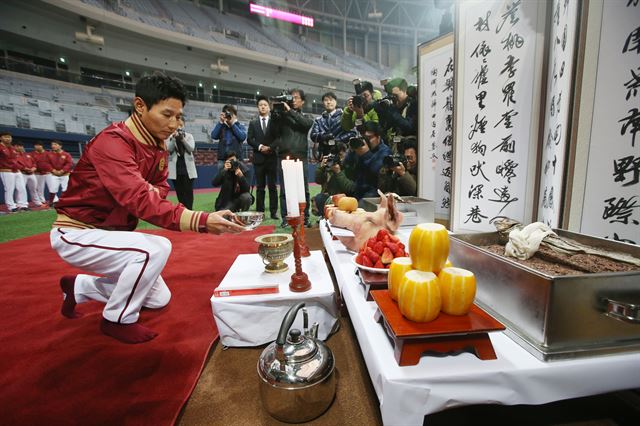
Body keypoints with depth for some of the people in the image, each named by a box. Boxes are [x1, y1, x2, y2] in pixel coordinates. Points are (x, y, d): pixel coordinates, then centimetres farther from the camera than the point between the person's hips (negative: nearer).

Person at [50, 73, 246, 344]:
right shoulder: (112, 142, -27)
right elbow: (140, 199, -40)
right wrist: (202, 221, -53)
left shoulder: (158, 146, -1)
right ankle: (118, 320, -7)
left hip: (113, 232, 8)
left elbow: (160, 187, 7)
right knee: (156, 249, -33)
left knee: (159, 299, 8)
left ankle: (79, 287, 26)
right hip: (76, 233, -7)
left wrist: (152, 193, -19)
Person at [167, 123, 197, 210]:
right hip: (175, 168, 1)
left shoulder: (189, 136, 5)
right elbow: (169, 149, -7)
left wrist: (182, 139, -18)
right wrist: (174, 138, -17)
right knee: (179, 191, 6)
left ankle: (189, 210, -4)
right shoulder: (170, 137, 5)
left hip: (187, 167, -1)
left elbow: (191, 149, -8)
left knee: (188, 191, -5)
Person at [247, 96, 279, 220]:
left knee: (272, 186, 0)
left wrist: (271, 147, -11)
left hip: (272, 158, -1)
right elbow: (249, 139, 3)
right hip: (259, 158, 1)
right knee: (260, 186, 3)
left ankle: (273, 211, 3)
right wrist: (259, 146, -11)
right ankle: (260, 211, 6)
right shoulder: (253, 123, 12)